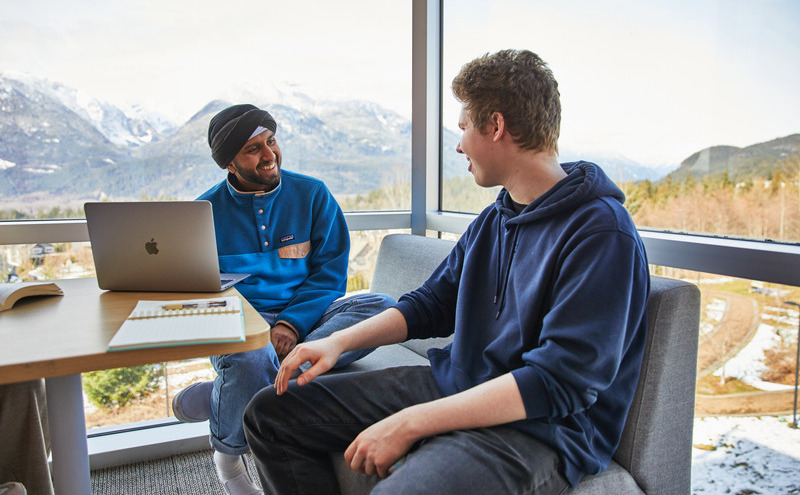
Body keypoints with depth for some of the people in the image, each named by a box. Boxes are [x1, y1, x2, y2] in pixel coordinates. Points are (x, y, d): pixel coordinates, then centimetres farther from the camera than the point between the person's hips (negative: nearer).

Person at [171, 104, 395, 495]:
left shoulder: (312, 195, 5)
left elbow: (329, 273, 1)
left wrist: (292, 324, -17)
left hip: (305, 314, 2)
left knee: (383, 307, -27)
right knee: (252, 360, -39)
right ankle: (228, 456, -1)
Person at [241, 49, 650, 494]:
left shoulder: (603, 233, -16)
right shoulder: (493, 220, 11)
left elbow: (558, 382, -22)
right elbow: (432, 303, 17)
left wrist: (410, 424, -23)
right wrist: (339, 341, 3)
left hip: (538, 430, -7)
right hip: (453, 386, 8)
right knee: (272, 412, 5)